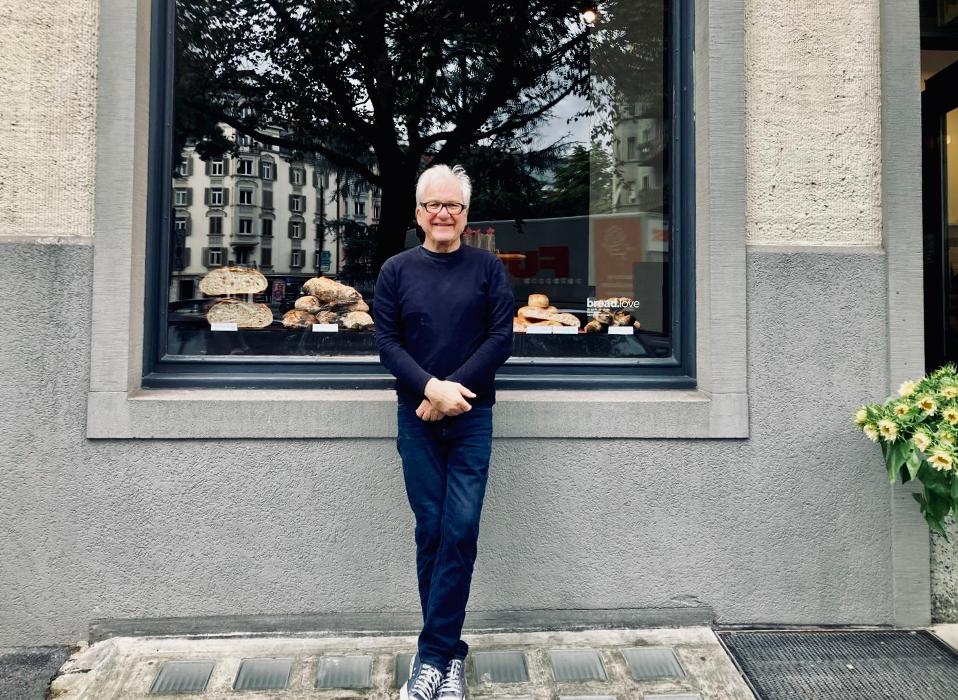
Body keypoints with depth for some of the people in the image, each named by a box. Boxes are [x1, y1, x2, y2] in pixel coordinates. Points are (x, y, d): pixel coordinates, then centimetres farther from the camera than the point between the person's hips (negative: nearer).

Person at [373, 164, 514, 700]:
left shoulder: (487, 268, 4)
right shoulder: (397, 270, 6)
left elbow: (501, 339, -3)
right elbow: (387, 341, 0)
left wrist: (452, 390, -12)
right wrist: (431, 388, -15)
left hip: (472, 418, -1)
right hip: (417, 418, 1)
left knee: (461, 532, -4)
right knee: (431, 532, 4)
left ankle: (433, 654, 9)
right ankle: (450, 654, 18)